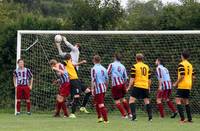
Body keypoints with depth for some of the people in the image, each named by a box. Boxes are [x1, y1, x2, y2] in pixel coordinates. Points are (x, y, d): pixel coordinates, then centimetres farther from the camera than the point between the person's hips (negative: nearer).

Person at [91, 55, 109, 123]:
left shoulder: (94, 69, -11)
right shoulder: (103, 69, 8)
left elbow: (93, 80, -16)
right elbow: (107, 79, 14)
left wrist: (92, 89, -13)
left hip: (98, 89, -7)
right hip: (103, 88, 7)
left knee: (101, 105, -7)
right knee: (97, 103, 22)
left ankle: (106, 120, -11)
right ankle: (100, 117, 23)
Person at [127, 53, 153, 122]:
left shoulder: (134, 67, -3)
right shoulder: (147, 67, 12)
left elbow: (132, 78, -7)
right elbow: (149, 79, 16)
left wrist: (129, 87, -1)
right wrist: (149, 87, 27)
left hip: (137, 86, -5)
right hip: (145, 87, 5)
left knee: (131, 100, 0)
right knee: (147, 101, 12)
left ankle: (134, 115, -13)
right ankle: (150, 117, 7)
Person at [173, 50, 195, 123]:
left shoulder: (181, 64, -11)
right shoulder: (190, 65, 13)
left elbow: (182, 76, -18)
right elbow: (193, 76, 14)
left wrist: (176, 83, -8)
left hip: (182, 85, -8)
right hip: (188, 86, 8)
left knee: (178, 101, -8)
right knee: (186, 102, 16)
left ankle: (182, 118, -19)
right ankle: (190, 118, 14)